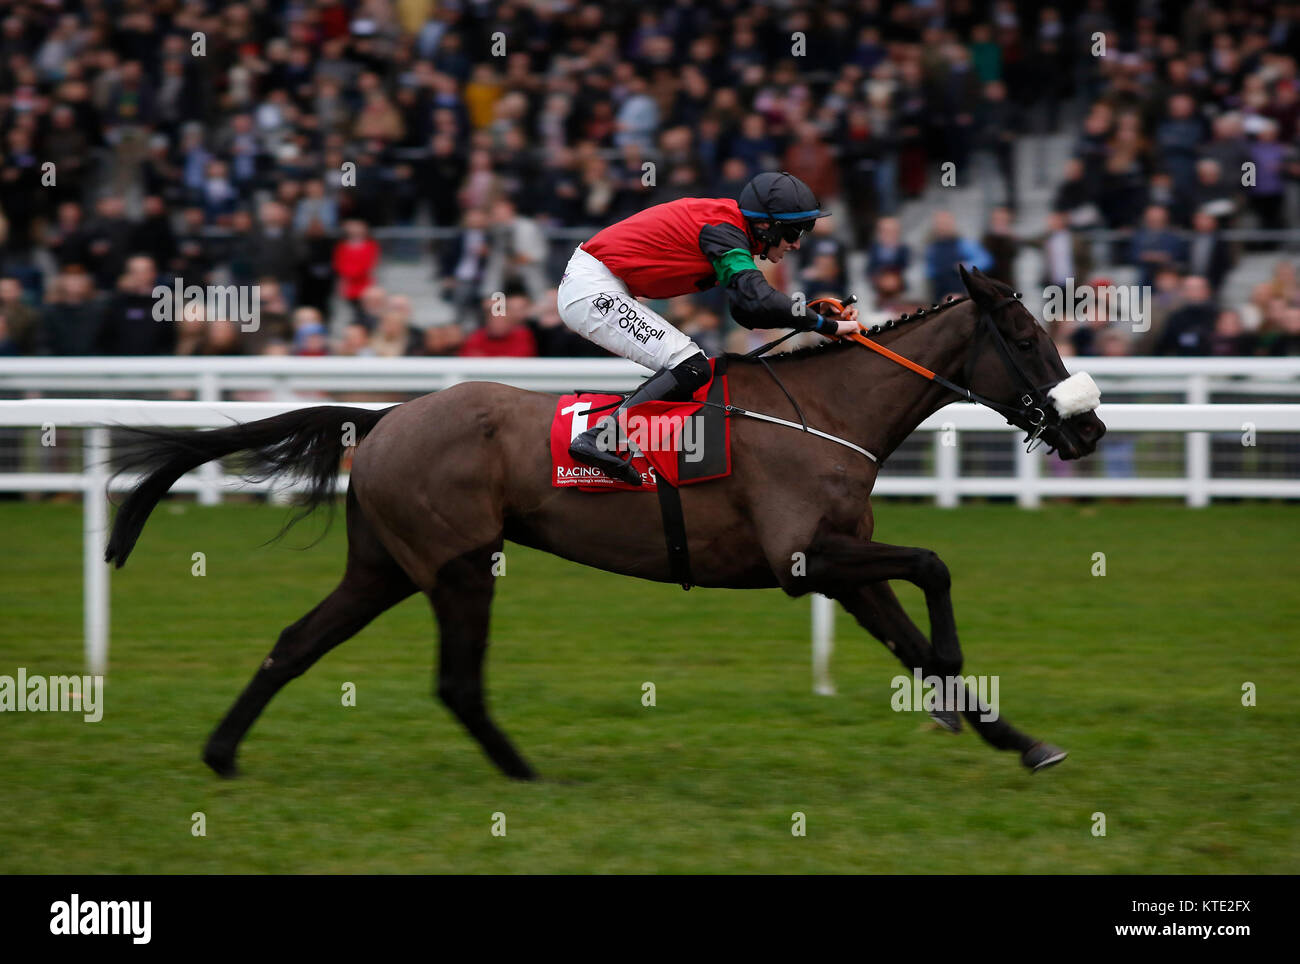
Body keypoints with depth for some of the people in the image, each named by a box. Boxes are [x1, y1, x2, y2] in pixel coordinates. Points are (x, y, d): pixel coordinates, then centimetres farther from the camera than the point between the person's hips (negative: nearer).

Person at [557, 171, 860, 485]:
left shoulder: (727, 227, 13)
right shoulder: (722, 231, -18)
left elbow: (746, 311, 17)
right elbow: (755, 297, -32)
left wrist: (816, 314, 5)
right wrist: (826, 325, -24)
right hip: (592, 291, -11)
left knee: (689, 368, 12)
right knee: (690, 368, -17)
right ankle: (599, 440, -25)